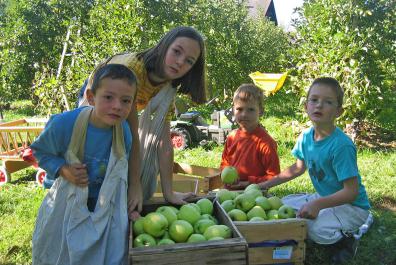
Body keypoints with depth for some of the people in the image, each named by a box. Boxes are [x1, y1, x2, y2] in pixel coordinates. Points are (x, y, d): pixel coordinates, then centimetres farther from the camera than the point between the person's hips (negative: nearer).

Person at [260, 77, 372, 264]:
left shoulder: (341, 145, -29)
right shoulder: (306, 137, -5)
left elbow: (351, 191, -27)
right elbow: (298, 168, 12)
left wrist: (318, 204, -37)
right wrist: (267, 184, 9)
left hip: (351, 205, -8)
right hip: (323, 198, 8)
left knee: (315, 229, -30)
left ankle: (346, 238, 4)